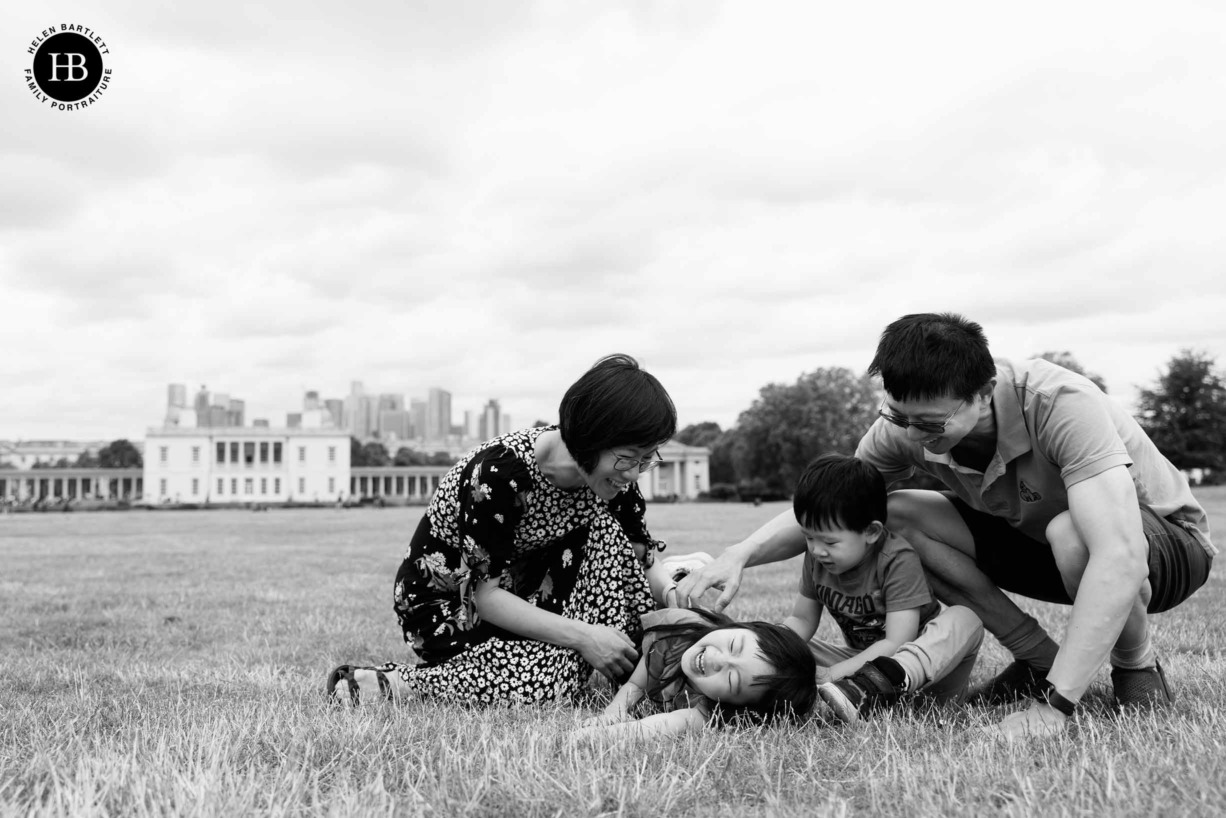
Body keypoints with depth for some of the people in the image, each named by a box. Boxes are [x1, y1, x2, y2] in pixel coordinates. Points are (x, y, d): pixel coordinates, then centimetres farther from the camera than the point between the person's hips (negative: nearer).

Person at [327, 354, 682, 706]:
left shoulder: (611, 474, -10)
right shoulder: (500, 472, -31)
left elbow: (644, 559, -4)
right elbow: (484, 593, -27)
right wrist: (582, 635, -33)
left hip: (523, 590, 6)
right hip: (446, 608, -6)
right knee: (554, 675, -31)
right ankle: (394, 683, -18)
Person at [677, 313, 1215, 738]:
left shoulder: (1060, 406, -37)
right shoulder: (903, 427, -20)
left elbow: (1120, 558, -44)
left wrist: (1053, 705, -48)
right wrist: (740, 555, -29)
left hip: (1166, 538, -5)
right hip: (1038, 537, 5)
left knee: (1071, 533, -41)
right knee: (898, 518, -17)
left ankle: (1137, 668, -8)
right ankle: (1039, 660, -3)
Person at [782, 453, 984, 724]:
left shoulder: (898, 560, -21)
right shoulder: (816, 558, -3)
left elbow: (896, 643, -27)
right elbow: (801, 619, 5)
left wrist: (831, 675, -36)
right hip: (866, 664, 5)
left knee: (964, 620, -35)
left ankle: (880, 683, -59)